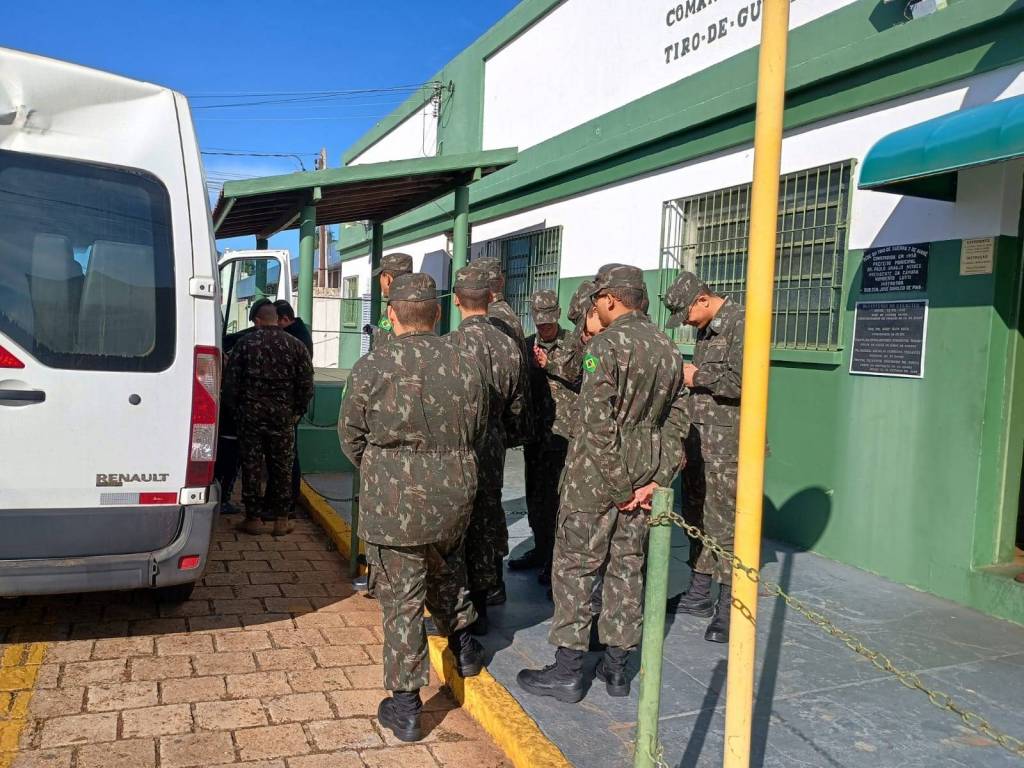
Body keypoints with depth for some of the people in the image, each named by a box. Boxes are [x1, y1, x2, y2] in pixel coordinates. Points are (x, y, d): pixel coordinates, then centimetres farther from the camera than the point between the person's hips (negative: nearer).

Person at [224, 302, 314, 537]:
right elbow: (306, 383, 3)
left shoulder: (245, 343, -1)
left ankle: (253, 518, 11)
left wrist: (234, 409, 10)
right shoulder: (295, 346, 3)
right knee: (281, 467, 7)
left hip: (250, 413, -1)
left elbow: (231, 381, -1)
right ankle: (281, 519, 12)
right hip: (283, 415, 1)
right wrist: (297, 410, 12)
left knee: (251, 465, 7)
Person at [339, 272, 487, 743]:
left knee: (401, 599, 5)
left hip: (393, 503, -4)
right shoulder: (466, 366, -1)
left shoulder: (372, 367, -11)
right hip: (454, 498, 4)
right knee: (446, 571, 30)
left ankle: (404, 708, 14)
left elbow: (351, 438, 0)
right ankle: (463, 643, 44)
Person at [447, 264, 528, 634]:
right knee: (485, 523, 15)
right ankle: (479, 608, 27)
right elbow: (518, 410, 10)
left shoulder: (451, 344, -17)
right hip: (493, 452, 5)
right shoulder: (510, 346, 1)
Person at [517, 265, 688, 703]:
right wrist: (656, 480, 3)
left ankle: (567, 671, 10)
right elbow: (675, 422, 7)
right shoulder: (668, 347, 8)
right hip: (643, 472, 7)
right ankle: (616, 667, 24)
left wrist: (621, 486, -14)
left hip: (597, 472, -7)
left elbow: (597, 423, -22)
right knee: (627, 566, 14)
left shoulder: (606, 344, -15)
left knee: (574, 566, 3)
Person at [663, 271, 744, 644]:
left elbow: (739, 382, -22)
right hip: (698, 437, 9)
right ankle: (700, 593, 26)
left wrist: (697, 377, -10)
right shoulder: (705, 330, 16)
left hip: (726, 443, -9)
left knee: (724, 522, -4)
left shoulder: (740, 323, -12)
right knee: (696, 517, 14)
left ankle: (729, 608, 5)